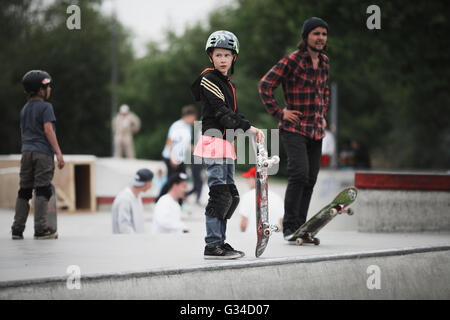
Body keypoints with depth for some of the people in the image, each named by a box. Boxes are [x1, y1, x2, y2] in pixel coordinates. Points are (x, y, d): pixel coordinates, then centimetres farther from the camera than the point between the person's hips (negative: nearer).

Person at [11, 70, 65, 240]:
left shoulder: (24, 109, 17)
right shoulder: (45, 107, -6)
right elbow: (48, 130, -14)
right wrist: (58, 153, -15)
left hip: (27, 151, 7)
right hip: (43, 153, -7)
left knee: (24, 191, 7)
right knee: (42, 191, -6)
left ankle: (17, 229, 5)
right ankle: (41, 229, -8)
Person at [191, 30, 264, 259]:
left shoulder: (228, 83, 21)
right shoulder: (209, 78, -7)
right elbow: (221, 112, -17)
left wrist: (251, 131, 7)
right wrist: (248, 128, -22)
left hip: (226, 143, 9)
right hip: (213, 140, -9)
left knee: (231, 196, 9)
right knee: (220, 194, -14)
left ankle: (220, 242, 15)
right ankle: (212, 246, -12)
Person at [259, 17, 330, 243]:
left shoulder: (324, 62, 13)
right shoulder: (291, 61, -9)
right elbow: (265, 85, -8)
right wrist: (279, 113, -9)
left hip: (316, 131, 7)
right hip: (294, 128, -7)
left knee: (310, 179, 5)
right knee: (299, 173, -20)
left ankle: (300, 229, 11)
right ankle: (289, 227, -14)